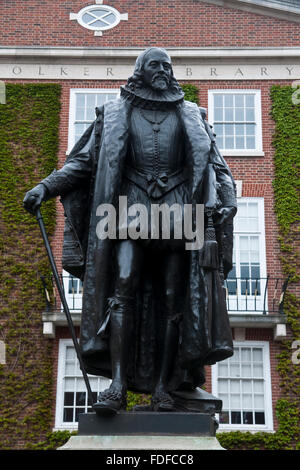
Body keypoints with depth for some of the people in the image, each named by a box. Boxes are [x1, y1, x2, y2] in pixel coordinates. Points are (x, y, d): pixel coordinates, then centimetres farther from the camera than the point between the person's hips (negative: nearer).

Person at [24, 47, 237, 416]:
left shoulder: (189, 116, 17)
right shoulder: (115, 114, 14)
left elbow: (216, 164, 14)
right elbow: (82, 162, 10)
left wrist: (228, 199, -6)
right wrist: (45, 186, -4)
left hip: (177, 211, 1)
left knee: (172, 300, -4)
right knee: (122, 289, -18)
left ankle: (163, 387, 0)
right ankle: (118, 385, -20)